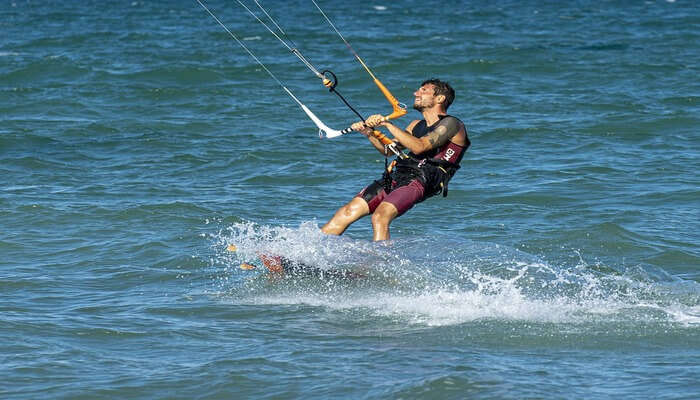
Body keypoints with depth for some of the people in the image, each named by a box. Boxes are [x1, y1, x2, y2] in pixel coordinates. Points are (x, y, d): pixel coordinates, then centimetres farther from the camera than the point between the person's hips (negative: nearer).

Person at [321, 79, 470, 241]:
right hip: (396, 177, 8)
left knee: (380, 217, -30)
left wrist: (387, 124, -15)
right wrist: (369, 133, 5)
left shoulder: (451, 124, 0)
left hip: (421, 181, -7)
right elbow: (388, 149, 24)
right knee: (349, 211, -4)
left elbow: (419, 147, -15)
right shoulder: (417, 125, 26)